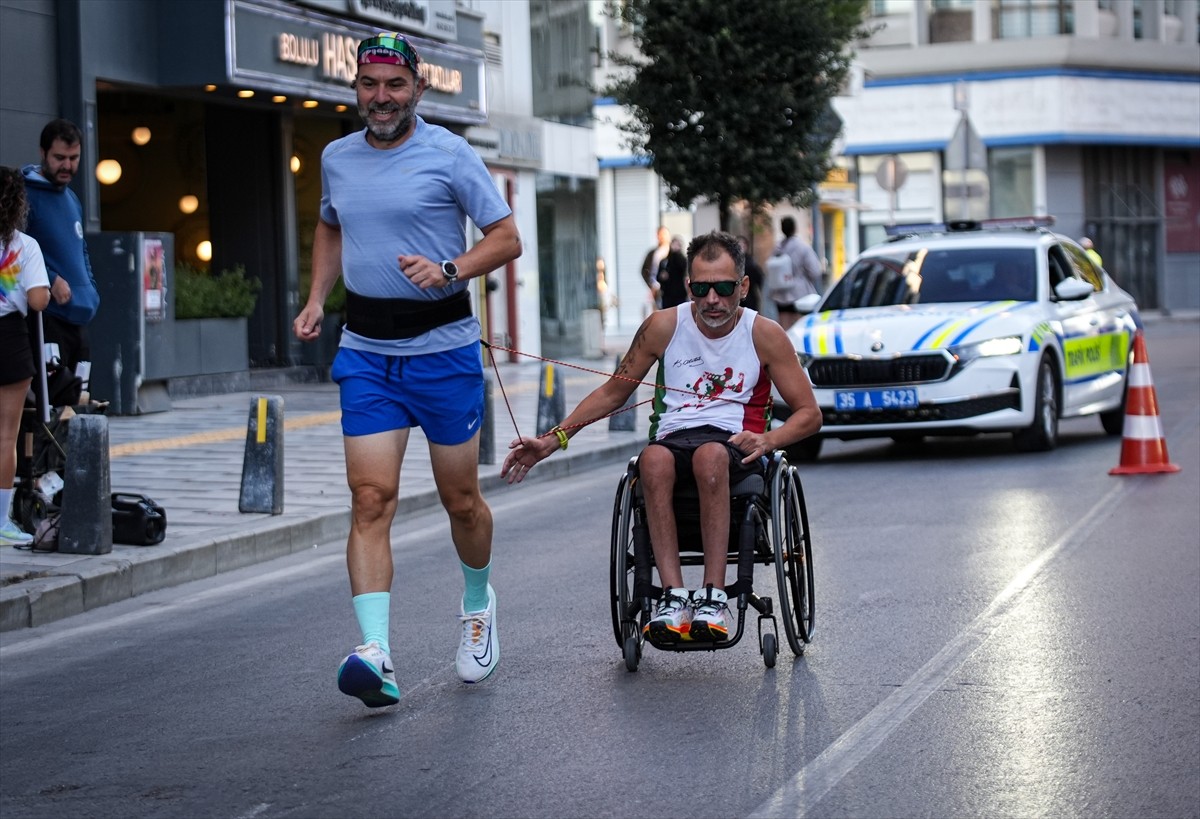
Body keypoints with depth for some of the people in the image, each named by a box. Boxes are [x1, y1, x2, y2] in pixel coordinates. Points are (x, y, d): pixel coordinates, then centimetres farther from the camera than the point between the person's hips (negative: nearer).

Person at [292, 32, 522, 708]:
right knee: (371, 500, -11)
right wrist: (317, 298, 13)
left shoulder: (449, 155, -5)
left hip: (443, 347, -3)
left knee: (461, 500, 8)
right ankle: (377, 656, -20)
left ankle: (478, 602, 38)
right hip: (366, 351, 3)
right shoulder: (338, 158, 9)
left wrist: (449, 270, -20)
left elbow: (507, 238, -3)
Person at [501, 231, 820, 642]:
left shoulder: (764, 334, 3)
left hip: (736, 445, -2)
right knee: (653, 458, -37)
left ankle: (713, 596, -41)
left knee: (709, 455, -40)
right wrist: (553, 439, 5)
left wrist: (768, 440, -16)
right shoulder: (664, 327, 7)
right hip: (674, 439, 2)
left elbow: (809, 413, 5)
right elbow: (612, 393, 16)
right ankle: (673, 596, -42)